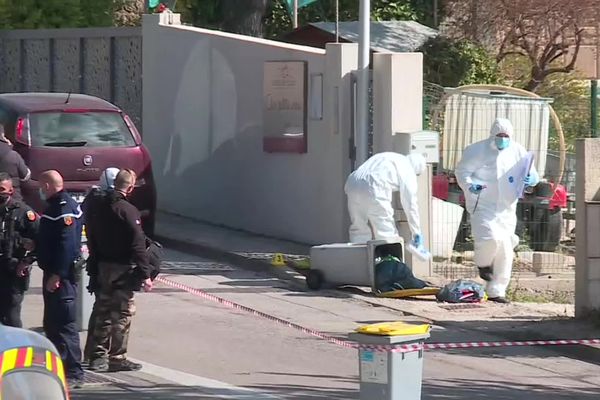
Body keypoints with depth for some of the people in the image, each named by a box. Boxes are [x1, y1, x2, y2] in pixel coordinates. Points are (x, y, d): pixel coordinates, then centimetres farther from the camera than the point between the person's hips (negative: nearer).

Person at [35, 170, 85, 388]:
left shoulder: (65, 209, -17)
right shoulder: (55, 207, 16)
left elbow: (67, 245, -24)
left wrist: (57, 275, -26)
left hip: (61, 277, -11)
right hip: (53, 273, 11)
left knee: (64, 324, -10)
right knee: (52, 323, 17)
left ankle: (74, 374, -10)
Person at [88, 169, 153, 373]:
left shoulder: (102, 208, 5)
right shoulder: (128, 211, -16)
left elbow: (93, 240, 11)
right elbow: (137, 245, -19)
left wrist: (96, 264, 17)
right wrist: (145, 274, -18)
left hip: (103, 266, 7)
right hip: (123, 270, -7)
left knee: (103, 313, 14)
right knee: (122, 314, 1)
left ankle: (98, 356, 17)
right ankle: (117, 358, 3)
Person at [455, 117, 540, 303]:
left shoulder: (518, 152, 7)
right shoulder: (477, 150, -4)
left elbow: (533, 175, 14)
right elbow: (462, 171, 0)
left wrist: (530, 179, -10)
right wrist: (469, 185, -21)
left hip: (506, 209, 4)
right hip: (483, 206, -4)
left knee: (505, 251, 1)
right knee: (491, 238, -25)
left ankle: (496, 291, 11)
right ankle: (483, 264, 10)